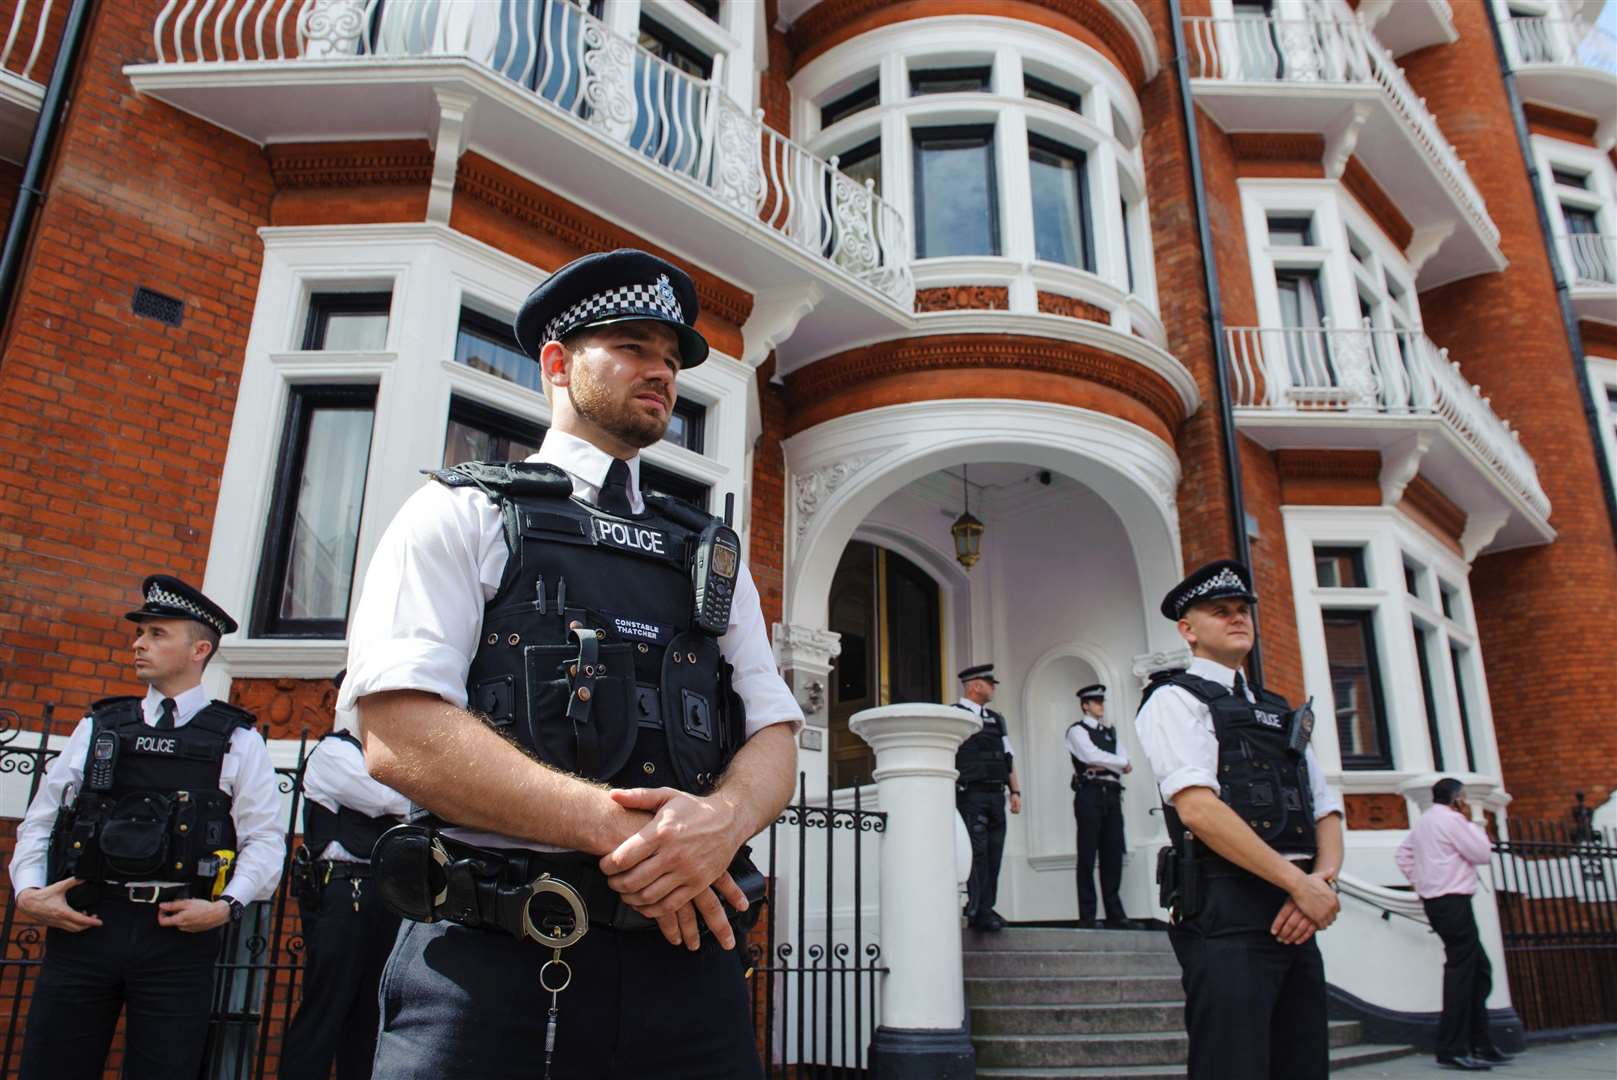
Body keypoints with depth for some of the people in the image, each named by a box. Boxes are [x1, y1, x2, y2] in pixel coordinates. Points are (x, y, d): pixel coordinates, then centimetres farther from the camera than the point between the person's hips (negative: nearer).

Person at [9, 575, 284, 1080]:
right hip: (83, 924, 3)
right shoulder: (98, 727, 13)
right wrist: (28, 892, -1)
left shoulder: (237, 740, 4)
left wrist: (227, 906, -11)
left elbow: (265, 839, 2)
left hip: (178, 932, -2)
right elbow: (40, 820, 15)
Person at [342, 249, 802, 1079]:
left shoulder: (713, 556, 17)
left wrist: (721, 819, -14)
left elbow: (775, 734, 9)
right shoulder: (461, 514, 3)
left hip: (684, 961, 4)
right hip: (489, 966, -3)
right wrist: (610, 825, -18)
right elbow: (400, 736, -10)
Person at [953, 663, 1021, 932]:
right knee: (977, 852, -9)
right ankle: (979, 912, -5)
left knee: (993, 854, 5)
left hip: (996, 796, 7)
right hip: (971, 795, -7)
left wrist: (1015, 791, 10)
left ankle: (986, 909, 12)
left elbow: (1008, 758, 20)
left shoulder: (996, 720, 20)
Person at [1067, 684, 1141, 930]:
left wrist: (1103, 764, -10)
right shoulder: (1077, 730, 2)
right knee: (1088, 857, -4)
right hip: (1090, 794, -6)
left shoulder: (1110, 731, 21)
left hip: (1112, 795, 6)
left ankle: (1115, 915, 9)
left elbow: (1125, 761, 7)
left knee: (1113, 855, 5)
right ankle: (1087, 917, -2)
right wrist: (1119, 764, -2)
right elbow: (1092, 756, -14)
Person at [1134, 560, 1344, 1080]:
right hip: (1227, 913, -7)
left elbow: (1326, 812, 17)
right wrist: (1300, 883, -15)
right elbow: (1197, 807, -16)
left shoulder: (1280, 711, 22)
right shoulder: (1174, 700, -2)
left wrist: (1323, 879, -4)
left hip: (1295, 918, 7)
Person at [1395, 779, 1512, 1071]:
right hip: (1453, 901, -10)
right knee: (1460, 971, -9)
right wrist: (1470, 821, 2)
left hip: (1435, 901, 10)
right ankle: (1453, 1050, -9)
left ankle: (1480, 1044, 18)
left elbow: (1403, 855, 21)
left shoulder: (1424, 822, 19)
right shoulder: (1451, 819, -10)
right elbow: (1482, 853, -9)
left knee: (1479, 970, 15)